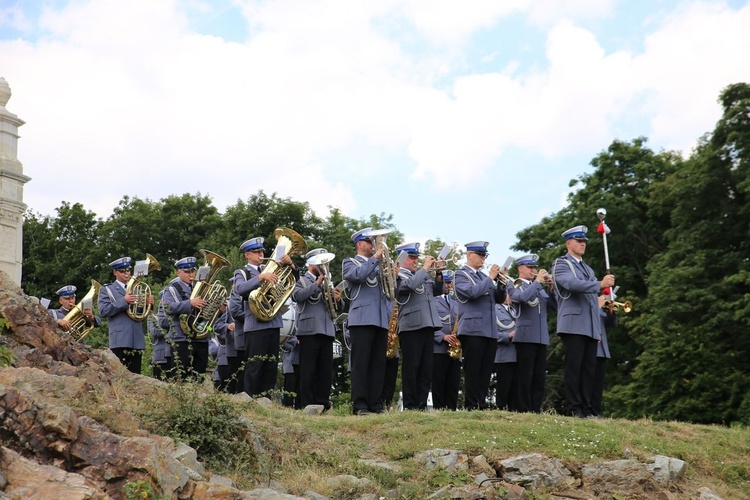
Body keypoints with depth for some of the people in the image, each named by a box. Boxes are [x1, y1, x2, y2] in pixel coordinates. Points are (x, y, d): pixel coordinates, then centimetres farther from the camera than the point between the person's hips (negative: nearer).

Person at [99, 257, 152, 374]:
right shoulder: (106, 289, 9)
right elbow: (103, 311, -6)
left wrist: (148, 303, -1)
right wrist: (124, 301, -16)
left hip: (137, 340, 5)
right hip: (120, 341, -5)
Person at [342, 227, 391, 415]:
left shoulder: (378, 265, 25)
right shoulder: (349, 262, 8)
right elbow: (358, 275, -15)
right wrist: (375, 257, -10)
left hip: (381, 320, 6)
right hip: (362, 319, -6)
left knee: (378, 364, 2)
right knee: (361, 363, -8)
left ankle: (375, 404, 4)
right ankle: (360, 405, -8)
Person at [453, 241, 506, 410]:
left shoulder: (484, 277, 20)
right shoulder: (461, 275, -1)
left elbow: (499, 298, 16)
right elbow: (473, 292, -19)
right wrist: (490, 278, -12)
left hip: (490, 331, 7)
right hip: (473, 330, -7)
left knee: (486, 371, 6)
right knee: (472, 371, -5)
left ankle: (482, 405, 10)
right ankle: (471, 407, -2)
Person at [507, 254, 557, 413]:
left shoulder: (540, 288, 21)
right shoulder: (514, 286, 3)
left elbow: (555, 307, 11)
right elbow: (522, 297, -20)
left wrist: (550, 287, 1)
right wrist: (537, 281, -11)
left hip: (541, 338, 6)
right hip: (525, 337, -6)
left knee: (540, 378, 4)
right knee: (525, 377, -7)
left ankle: (536, 410, 7)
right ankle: (523, 410, -5)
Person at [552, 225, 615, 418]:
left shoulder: (588, 270, 26)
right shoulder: (561, 264, 3)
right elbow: (572, 283, -18)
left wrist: (598, 330, 19)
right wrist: (600, 284, -24)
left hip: (590, 328, 7)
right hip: (573, 325, -7)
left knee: (589, 369, 2)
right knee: (573, 367, -9)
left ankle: (586, 409, 4)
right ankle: (574, 409, -7)